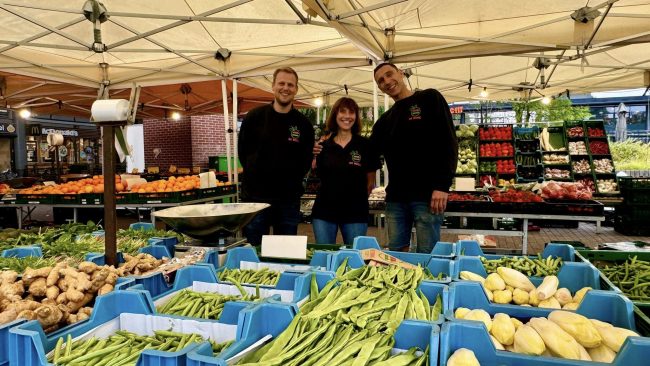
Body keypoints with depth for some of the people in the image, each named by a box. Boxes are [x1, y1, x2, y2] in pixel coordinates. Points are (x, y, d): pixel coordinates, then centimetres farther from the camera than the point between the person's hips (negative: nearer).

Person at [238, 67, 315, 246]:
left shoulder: (303, 124, 1)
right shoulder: (254, 117, -1)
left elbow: (306, 160, 9)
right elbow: (243, 151, 6)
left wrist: (292, 180, 2)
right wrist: (256, 175, 5)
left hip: (289, 199, 1)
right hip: (255, 197, -1)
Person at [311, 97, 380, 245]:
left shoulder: (365, 145, -1)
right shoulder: (324, 145, 4)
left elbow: (370, 182, 5)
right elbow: (316, 176, 7)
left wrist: (358, 198, 5)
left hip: (355, 212, -1)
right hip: (324, 211, 2)